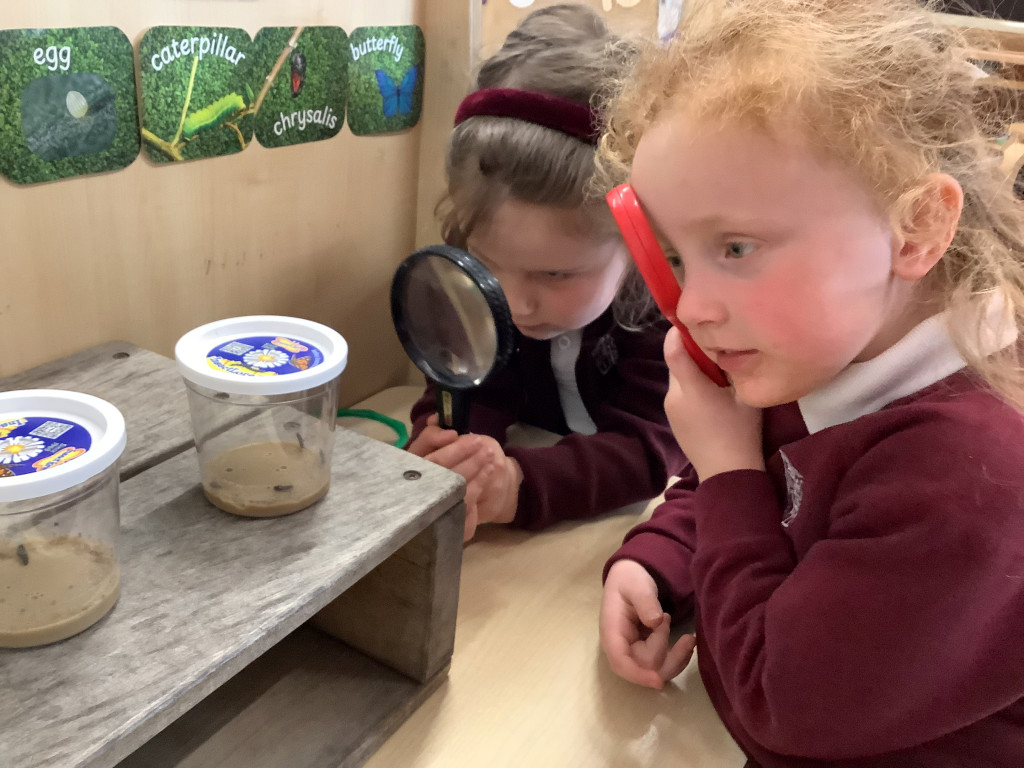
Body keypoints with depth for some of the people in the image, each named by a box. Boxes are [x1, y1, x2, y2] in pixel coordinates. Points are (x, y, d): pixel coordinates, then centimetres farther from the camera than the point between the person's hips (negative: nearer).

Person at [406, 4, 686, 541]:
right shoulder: (472, 266, -15)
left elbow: (650, 446, -29)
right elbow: (469, 390, -19)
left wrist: (523, 484, -45)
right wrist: (436, 462, -40)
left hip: (641, 511, -1)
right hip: (533, 467, 2)